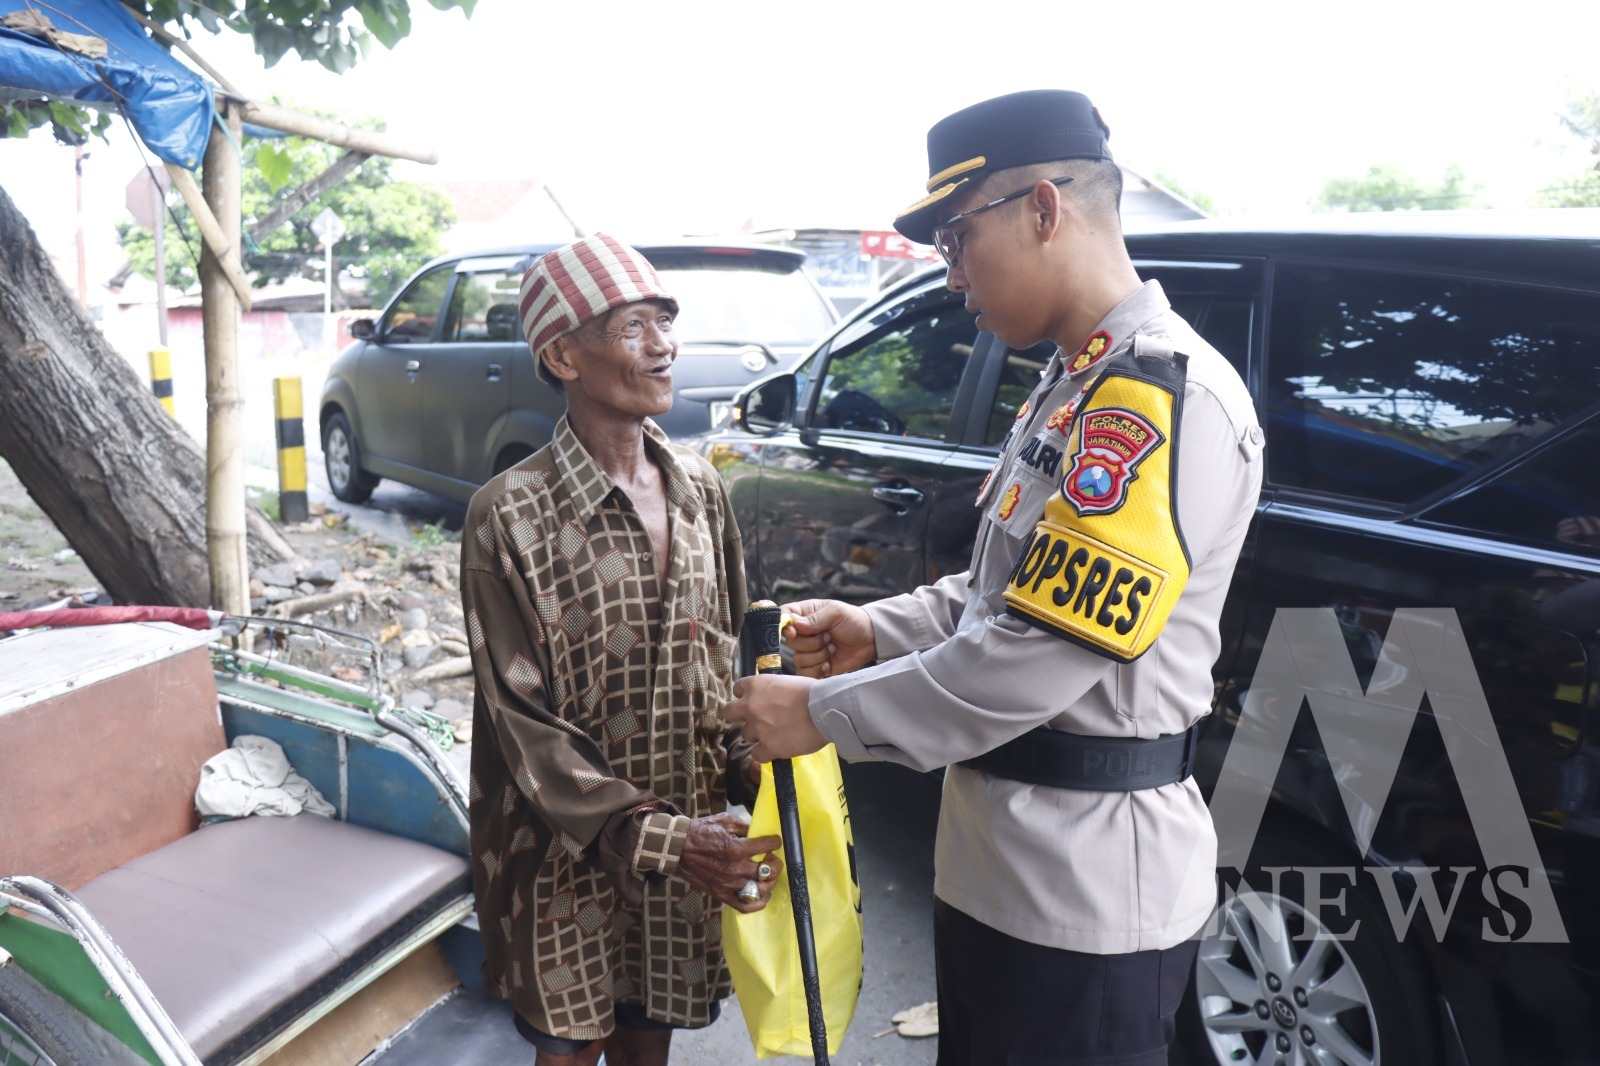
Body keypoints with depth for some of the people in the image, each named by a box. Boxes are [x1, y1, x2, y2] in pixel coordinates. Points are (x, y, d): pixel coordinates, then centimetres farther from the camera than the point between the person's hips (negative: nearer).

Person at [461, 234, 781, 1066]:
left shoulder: (699, 490, -1)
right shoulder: (509, 516, -17)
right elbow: (522, 722, -15)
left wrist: (752, 776, -6)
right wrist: (653, 836, -22)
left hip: (687, 846, 4)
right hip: (565, 858, -4)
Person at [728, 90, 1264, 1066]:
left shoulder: (1164, 395, -22)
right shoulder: (1076, 386, 10)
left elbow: (1044, 654, -26)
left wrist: (824, 713, -18)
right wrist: (880, 632, 4)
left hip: (1087, 894, -9)